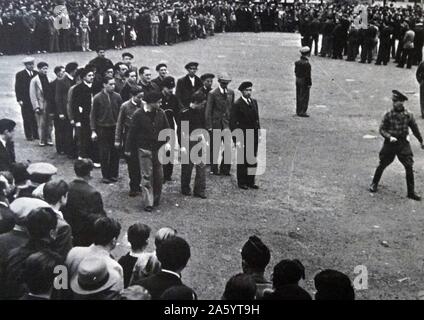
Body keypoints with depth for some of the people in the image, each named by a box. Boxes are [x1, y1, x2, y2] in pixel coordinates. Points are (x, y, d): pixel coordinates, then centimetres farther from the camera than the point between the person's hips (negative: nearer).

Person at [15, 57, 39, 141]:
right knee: (27, 119, 1)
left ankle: (36, 134, 13)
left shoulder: (36, 74, 8)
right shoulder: (20, 75, -2)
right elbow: (17, 88, -2)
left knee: (36, 118, 4)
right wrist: (19, 99, -9)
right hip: (25, 101, -3)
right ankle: (29, 135, 9)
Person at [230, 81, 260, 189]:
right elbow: (233, 123, -11)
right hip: (243, 136, -6)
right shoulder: (237, 105, -10)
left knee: (253, 160, 9)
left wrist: (259, 134, 11)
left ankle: (250, 181, 20)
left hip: (254, 136, 6)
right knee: (242, 160, 3)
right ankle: (242, 182, 15)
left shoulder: (254, 102, 11)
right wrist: (237, 138, -15)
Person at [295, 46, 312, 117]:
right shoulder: (307, 64, -21)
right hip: (304, 82, -7)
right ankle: (302, 112, 2)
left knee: (299, 96, 13)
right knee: (305, 97, 0)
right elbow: (308, 75, -20)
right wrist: (309, 84, -13)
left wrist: (297, 79, 18)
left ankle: (298, 111, 20)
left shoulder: (297, 62, 2)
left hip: (298, 80, 8)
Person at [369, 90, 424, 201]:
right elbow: (382, 129, -5)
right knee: (382, 165, 8)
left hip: (403, 143, 1)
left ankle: (411, 192, 8)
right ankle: (374, 184, 31)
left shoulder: (408, 115, -2)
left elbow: (415, 129, 11)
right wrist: (389, 137, -22)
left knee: (409, 167, -2)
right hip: (390, 143, -1)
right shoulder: (388, 115, -7)